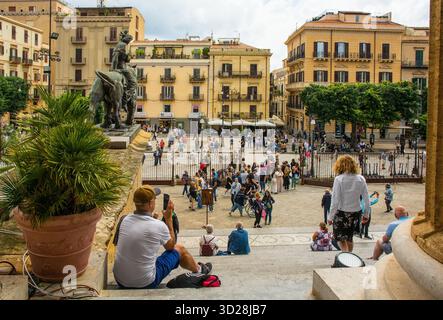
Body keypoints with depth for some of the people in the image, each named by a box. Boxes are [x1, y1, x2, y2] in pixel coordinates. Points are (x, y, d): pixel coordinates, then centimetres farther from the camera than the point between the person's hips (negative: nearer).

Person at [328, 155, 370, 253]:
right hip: (355, 212, 4)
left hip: (341, 212, -4)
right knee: (349, 237, 23)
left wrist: (330, 217, -8)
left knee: (340, 238, 8)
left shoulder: (339, 179, -16)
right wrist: (366, 214, 13)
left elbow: (335, 201, -16)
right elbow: (366, 199, -1)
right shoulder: (360, 179, -5)